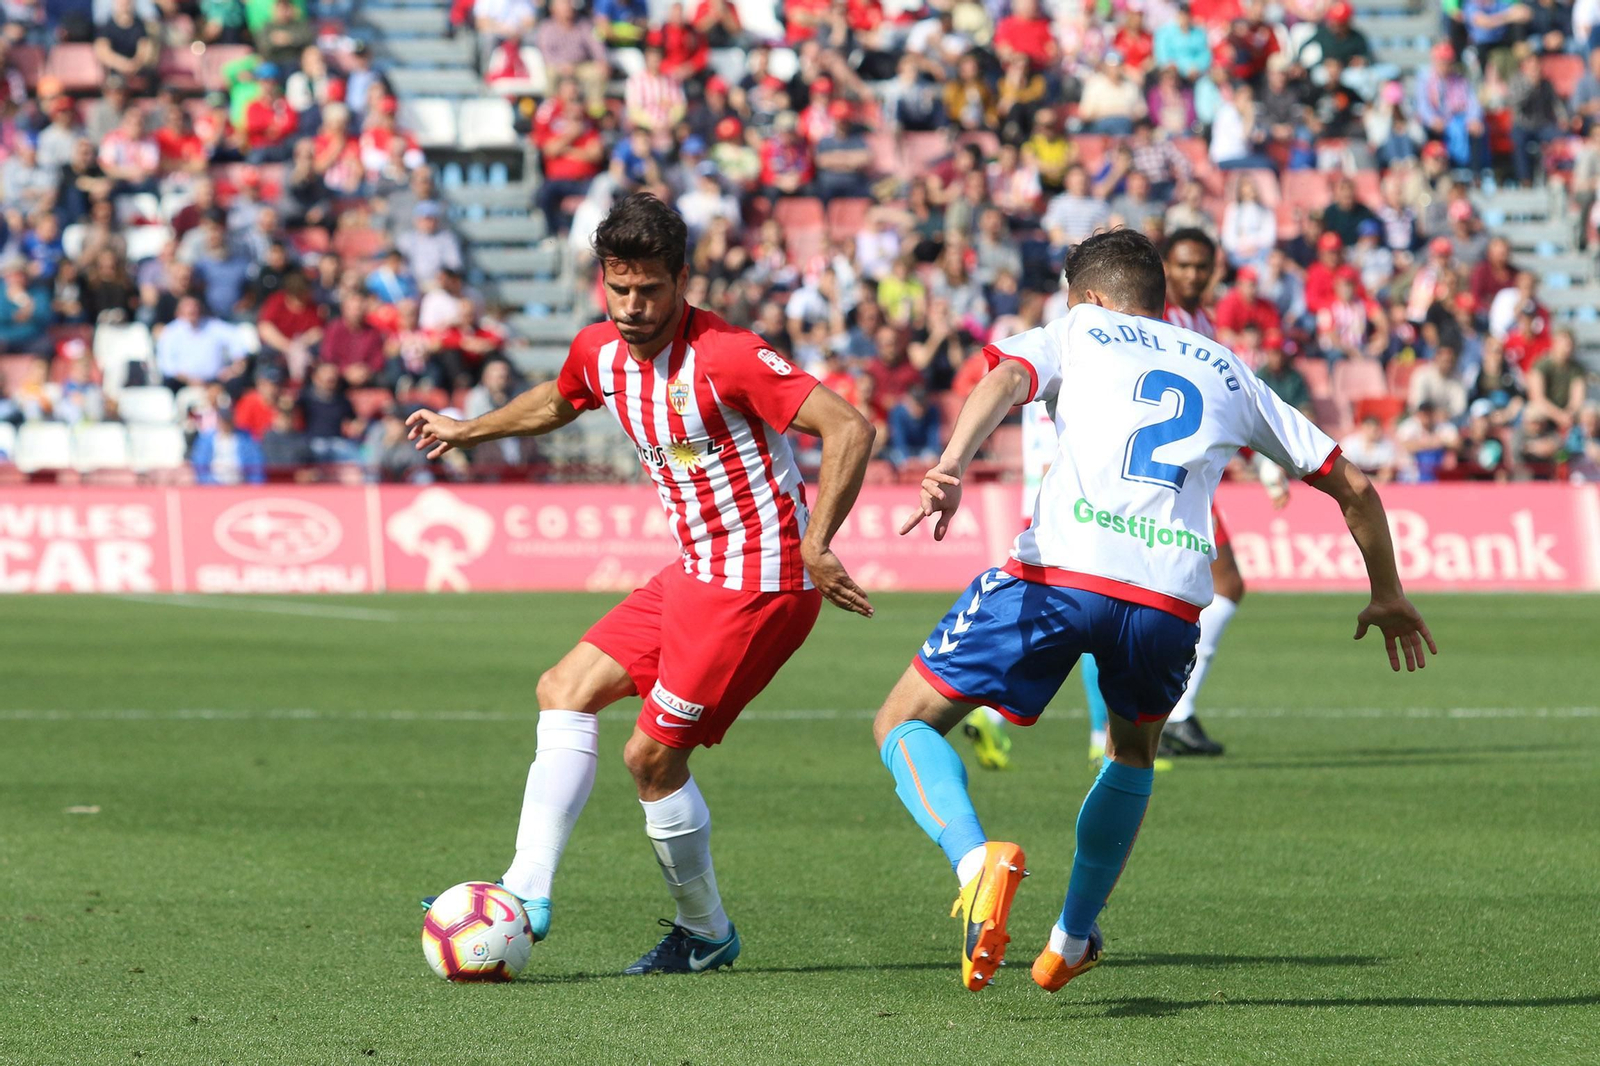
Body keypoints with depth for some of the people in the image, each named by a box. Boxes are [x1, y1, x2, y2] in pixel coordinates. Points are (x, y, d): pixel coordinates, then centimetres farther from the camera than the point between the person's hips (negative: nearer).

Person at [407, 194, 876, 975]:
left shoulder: (725, 356, -22)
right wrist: (469, 432, 37)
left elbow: (849, 430, -26)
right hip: (697, 572, 9)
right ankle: (527, 895, 6)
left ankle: (705, 934, 14)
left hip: (758, 578, -9)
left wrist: (815, 545, -32)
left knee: (652, 756, -5)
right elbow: (559, 401, 30)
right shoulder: (601, 353, 3)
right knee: (565, 691, 6)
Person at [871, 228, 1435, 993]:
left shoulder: (1075, 333, 22)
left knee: (905, 725, 10)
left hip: (1059, 573, -3)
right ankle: (1071, 942, 35)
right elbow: (1352, 487, 33)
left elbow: (1007, 379, -3)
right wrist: (1388, 596, 46)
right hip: (1171, 595, 3)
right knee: (1134, 750, 35)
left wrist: (951, 467, -21)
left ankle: (977, 860, -19)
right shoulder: (1227, 371, 30)